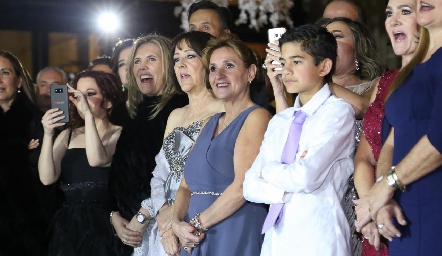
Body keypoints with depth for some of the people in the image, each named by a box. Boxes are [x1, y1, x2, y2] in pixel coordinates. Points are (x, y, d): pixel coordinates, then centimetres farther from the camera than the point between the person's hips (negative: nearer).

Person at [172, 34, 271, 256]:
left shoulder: (256, 117, -7)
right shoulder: (210, 124, 16)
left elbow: (243, 186, -18)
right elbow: (187, 185, 13)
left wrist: (197, 224, -12)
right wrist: (178, 223, -5)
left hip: (235, 236, -7)